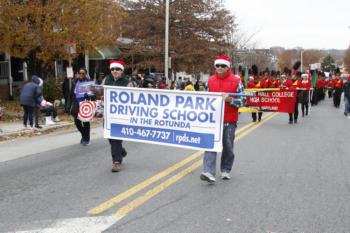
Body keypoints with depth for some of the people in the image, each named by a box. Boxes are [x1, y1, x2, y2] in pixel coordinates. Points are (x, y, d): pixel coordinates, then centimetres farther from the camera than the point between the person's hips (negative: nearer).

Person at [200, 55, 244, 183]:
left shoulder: (236, 81, -3)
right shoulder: (210, 80, 7)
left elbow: (241, 101, -4)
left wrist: (229, 99, -21)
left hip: (229, 121, -1)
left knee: (228, 147, 10)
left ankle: (225, 170, 26)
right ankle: (209, 172, -14)